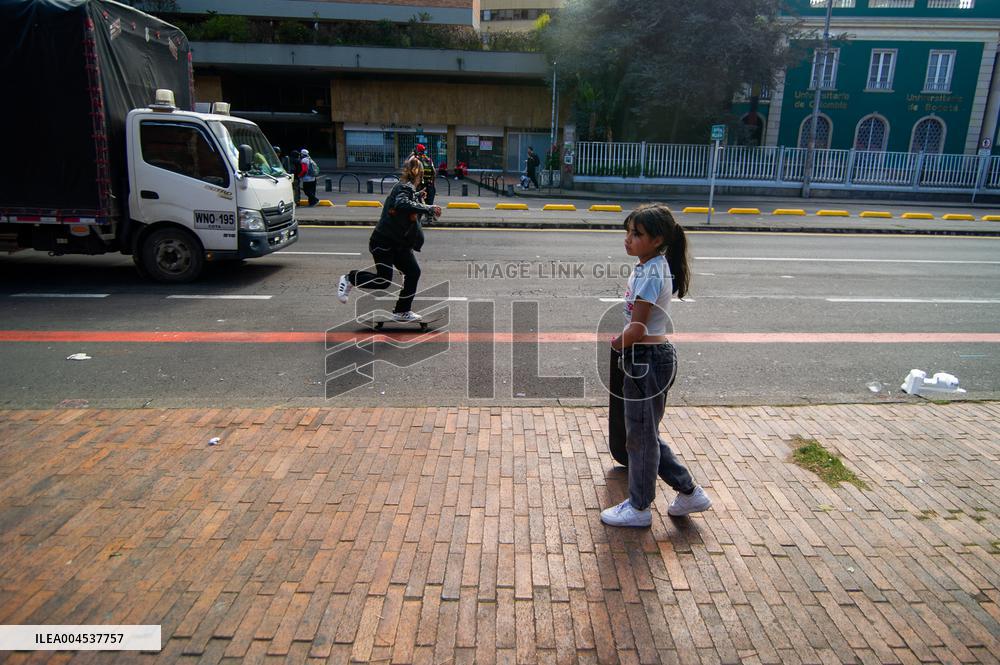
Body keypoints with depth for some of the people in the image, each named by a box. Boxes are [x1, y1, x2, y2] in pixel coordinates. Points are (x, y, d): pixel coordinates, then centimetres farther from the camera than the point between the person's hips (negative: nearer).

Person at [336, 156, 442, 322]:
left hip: (399, 243, 10)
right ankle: (350, 279, 12)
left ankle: (402, 311, 13)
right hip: (383, 242, -10)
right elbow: (402, 204, -38)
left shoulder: (404, 188, 13)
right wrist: (429, 209, -36)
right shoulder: (405, 188, -16)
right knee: (384, 280, -10)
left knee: (413, 272, 5)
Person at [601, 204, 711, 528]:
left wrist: (613, 344, -6)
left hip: (648, 359, -10)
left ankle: (639, 508, 24)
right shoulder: (648, 267, 9)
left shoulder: (650, 273, -21)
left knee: (641, 435, 6)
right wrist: (622, 340, 7)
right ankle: (689, 492, 31)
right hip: (647, 357, 10)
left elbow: (636, 329, -22)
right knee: (646, 433, 20)